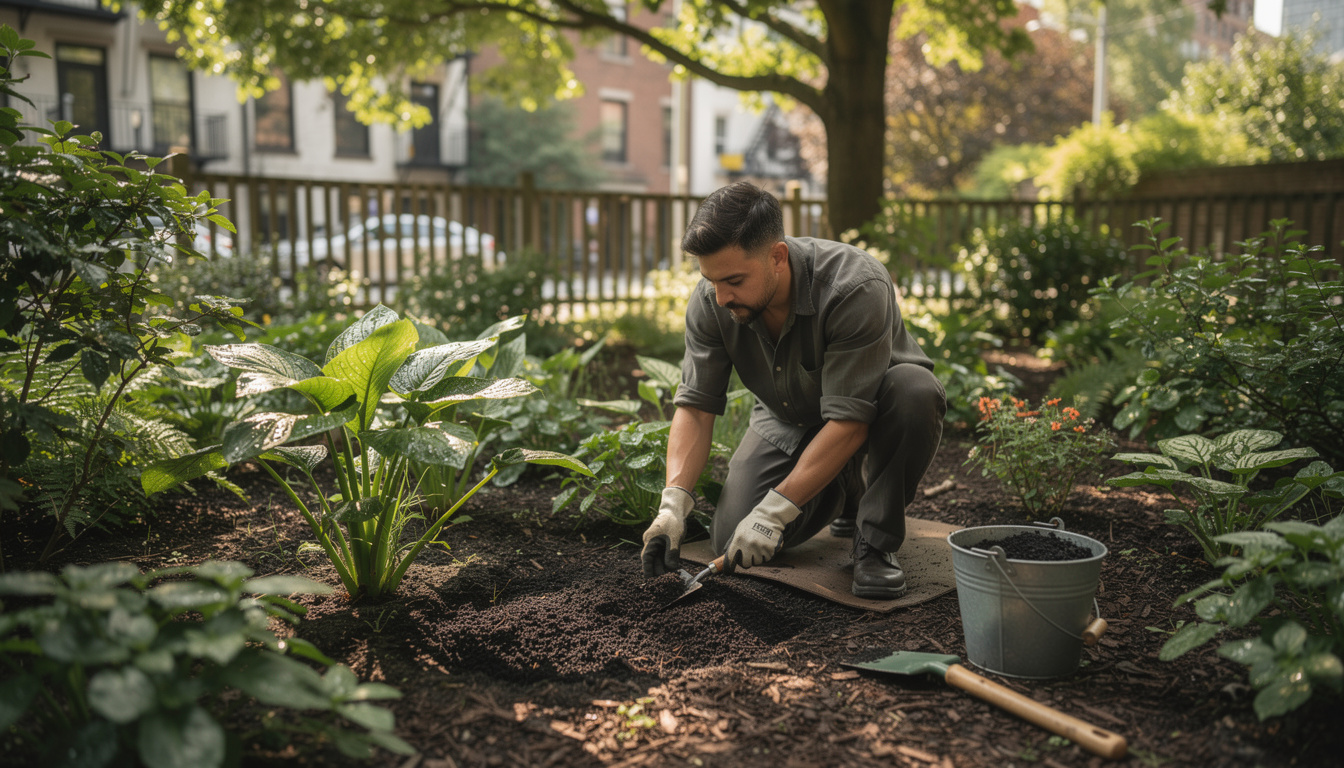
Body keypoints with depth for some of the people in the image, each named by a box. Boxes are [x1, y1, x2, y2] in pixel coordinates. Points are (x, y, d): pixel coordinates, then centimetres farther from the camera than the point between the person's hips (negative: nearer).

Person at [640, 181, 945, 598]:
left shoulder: (856, 288, -35)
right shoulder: (711, 301, -20)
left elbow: (849, 422, -36)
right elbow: (695, 406, -17)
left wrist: (775, 510, -37)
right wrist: (674, 501, -31)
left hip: (870, 416, -4)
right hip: (788, 420, 4)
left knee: (913, 389, -38)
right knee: (732, 539, -13)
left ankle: (876, 542, -17)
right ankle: (841, 493, 16)